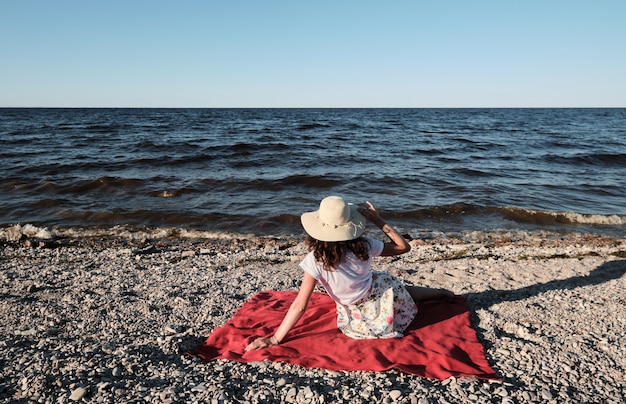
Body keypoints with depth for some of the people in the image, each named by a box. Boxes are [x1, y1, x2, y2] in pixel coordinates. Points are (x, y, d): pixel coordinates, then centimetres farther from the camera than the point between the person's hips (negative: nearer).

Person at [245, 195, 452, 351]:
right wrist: (378, 220, -11)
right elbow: (403, 246, -6)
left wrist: (274, 339, -22)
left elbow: (300, 306, -29)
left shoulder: (316, 260, -31)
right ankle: (441, 293, 53)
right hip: (382, 292, 2)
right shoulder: (363, 246, -22)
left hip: (362, 319, -1)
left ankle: (441, 293, 36)